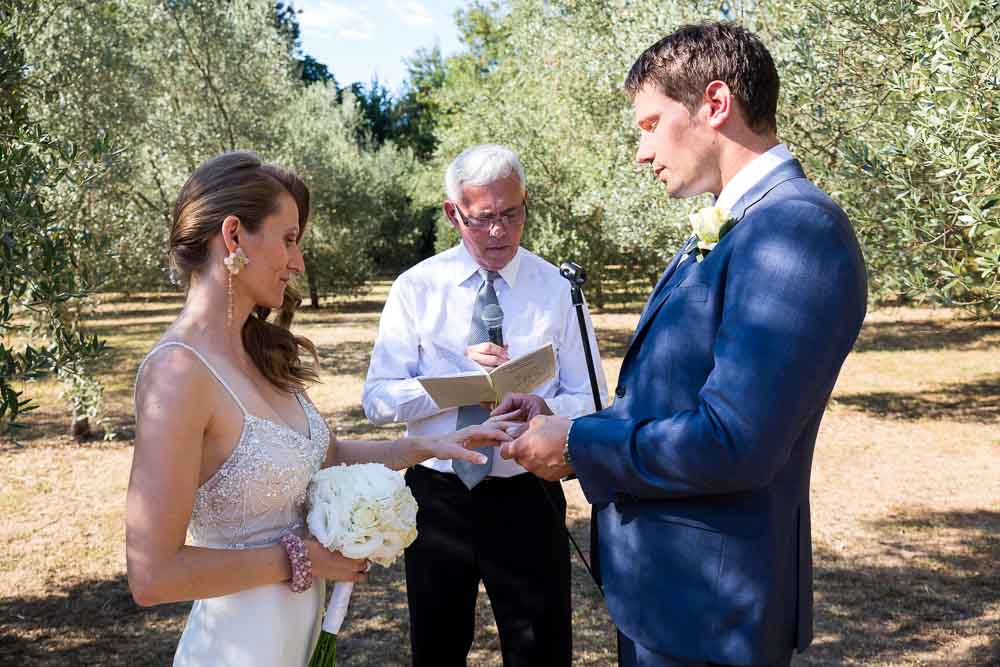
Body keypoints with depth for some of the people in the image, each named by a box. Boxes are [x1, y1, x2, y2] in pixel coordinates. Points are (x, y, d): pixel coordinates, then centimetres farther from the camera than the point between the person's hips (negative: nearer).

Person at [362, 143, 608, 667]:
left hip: (527, 499, -1)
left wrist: (545, 410, -26)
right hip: (436, 497, 1)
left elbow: (591, 401, -4)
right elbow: (378, 400, -8)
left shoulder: (556, 288, -2)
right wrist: (459, 377, -23)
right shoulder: (416, 288, -2)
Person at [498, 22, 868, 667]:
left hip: (706, 612, -8)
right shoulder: (722, 233, 9)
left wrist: (577, 446, -15)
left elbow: (734, 443, -28)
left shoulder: (799, 227, -22)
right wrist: (561, 425, 2)